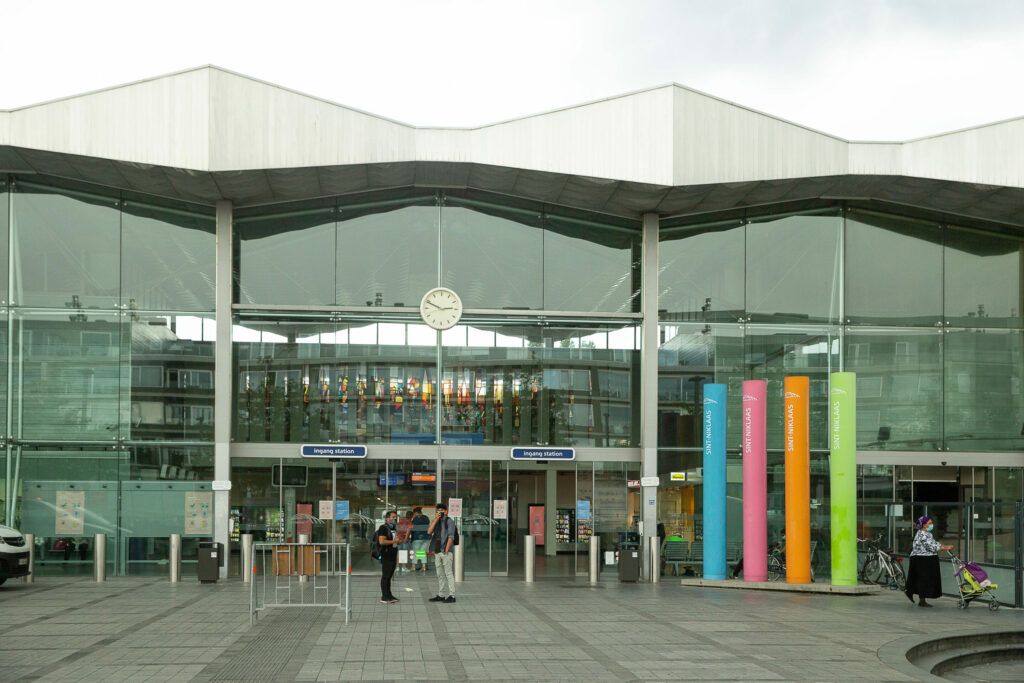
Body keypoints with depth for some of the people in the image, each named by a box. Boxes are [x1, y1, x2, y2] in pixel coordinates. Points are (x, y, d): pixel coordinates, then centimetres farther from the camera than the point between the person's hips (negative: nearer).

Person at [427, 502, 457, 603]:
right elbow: (429, 531, 1)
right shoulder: (436, 521, 17)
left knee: (448, 573, -8)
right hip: (437, 551, 7)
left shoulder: (449, 521, -1)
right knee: (440, 575, 10)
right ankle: (441, 595, 14)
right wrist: (436, 519, -5)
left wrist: (446, 550, -16)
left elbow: (451, 536, -8)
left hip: (446, 551, -7)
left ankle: (451, 596, -9)